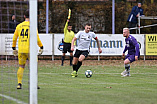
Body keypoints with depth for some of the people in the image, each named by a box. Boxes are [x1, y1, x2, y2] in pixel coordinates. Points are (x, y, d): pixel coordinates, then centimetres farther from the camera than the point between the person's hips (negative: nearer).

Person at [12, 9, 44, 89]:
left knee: (21, 67, 11)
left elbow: (14, 38, 12)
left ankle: (19, 83, 1)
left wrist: (13, 48, 21)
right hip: (30, 49, -4)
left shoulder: (19, 26, 8)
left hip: (21, 50, 4)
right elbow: (37, 38, -8)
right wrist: (41, 47, 2)